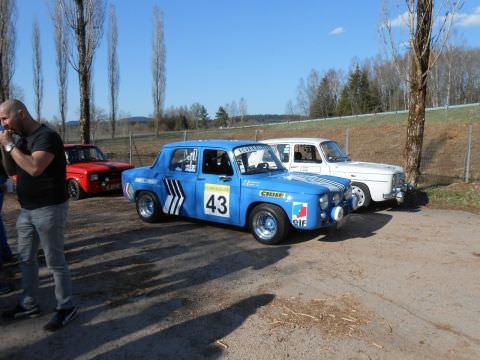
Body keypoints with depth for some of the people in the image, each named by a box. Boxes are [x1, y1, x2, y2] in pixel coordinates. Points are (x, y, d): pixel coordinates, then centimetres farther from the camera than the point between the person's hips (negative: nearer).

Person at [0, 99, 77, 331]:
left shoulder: (47, 136, -16)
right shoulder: (22, 139, 12)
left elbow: (34, 168, -29)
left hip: (49, 209, -9)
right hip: (27, 210, 9)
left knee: (55, 262, -1)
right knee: (26, 259, 16)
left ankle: (66, 308, 12)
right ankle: (29, 305, 30)